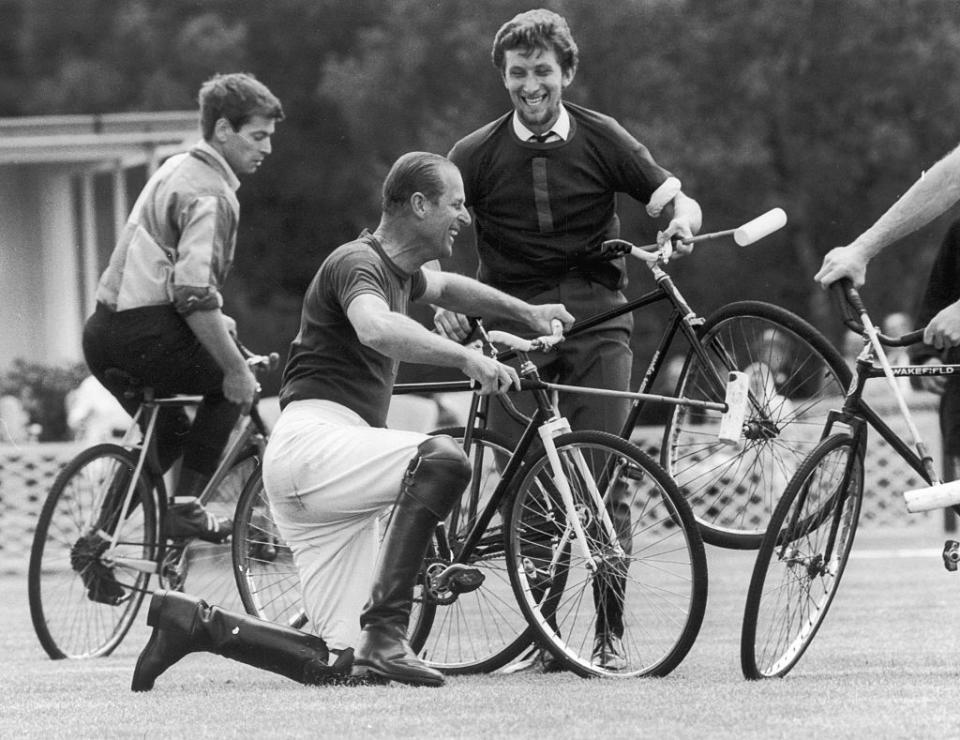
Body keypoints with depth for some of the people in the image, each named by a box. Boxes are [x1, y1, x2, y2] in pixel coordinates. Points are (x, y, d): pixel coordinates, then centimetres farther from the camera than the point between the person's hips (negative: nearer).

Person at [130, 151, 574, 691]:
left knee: (335, 664, 0)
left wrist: (525, 311, 39)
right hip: (313, 440, -9)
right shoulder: (358, 263, -9)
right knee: (443, 458, -33)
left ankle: (198, 624, 9)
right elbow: (376, 327, -33)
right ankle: (386, 636, -33)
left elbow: (445, 287, 47)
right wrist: (465, 356, -41)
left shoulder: (396, 270, 21)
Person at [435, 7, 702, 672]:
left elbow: (678, 199, 4)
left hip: (597, 317, -1)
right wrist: (443, 299, -9)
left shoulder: (602, 139, 4)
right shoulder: (477, 154, 5)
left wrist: (680, 219, -19)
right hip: (513, 323, 1)